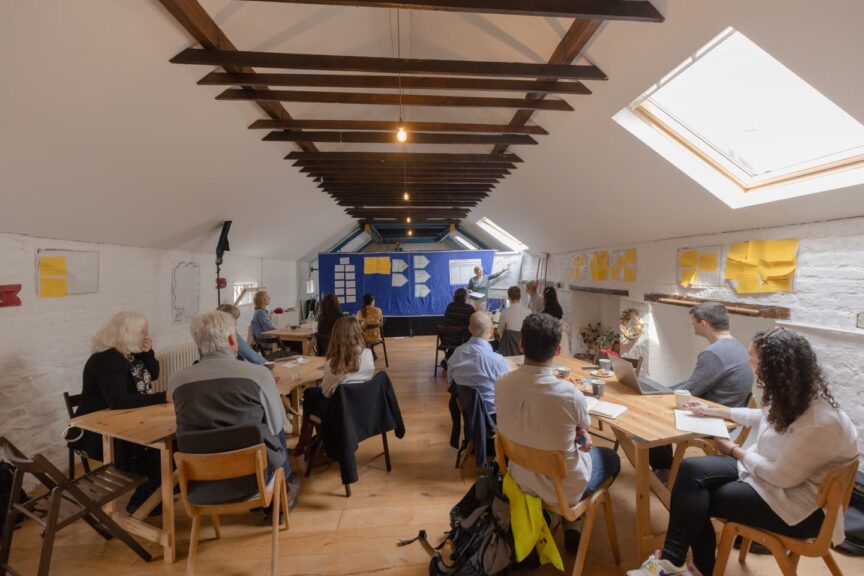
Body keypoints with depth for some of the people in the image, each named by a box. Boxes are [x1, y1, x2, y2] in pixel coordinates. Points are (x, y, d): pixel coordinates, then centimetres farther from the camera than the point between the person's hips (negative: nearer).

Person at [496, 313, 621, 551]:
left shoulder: (502, 384, -20)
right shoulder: (569, 393, -32)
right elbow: (584, 427, -7)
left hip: (522, 479, 4)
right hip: (563, 489, -4)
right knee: (610, 458, 26)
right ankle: (569, 523, 32)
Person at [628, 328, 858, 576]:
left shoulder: (821, 422, -29)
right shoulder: (792, 395, -2)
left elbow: (783, 476, -24)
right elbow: (764, 417, 20)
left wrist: (735, 451, -10)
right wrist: (716, 411, 24)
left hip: (798, 505, -7)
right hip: (766, 469, 8)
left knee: (697, 499, -14)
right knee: (690, 470, -15)